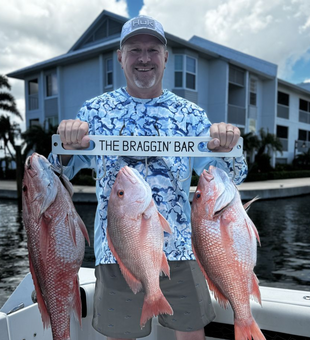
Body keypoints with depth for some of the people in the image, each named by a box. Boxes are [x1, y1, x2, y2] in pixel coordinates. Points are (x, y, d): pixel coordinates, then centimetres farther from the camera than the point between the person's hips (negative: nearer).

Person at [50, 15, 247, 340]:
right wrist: (67, 146, -25)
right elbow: (62, 171, -2)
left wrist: (225, 150, -25)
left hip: (178, 249, 1)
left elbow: (227, 177, -2)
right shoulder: (95, 110, 1)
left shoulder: (190, 114, 3)